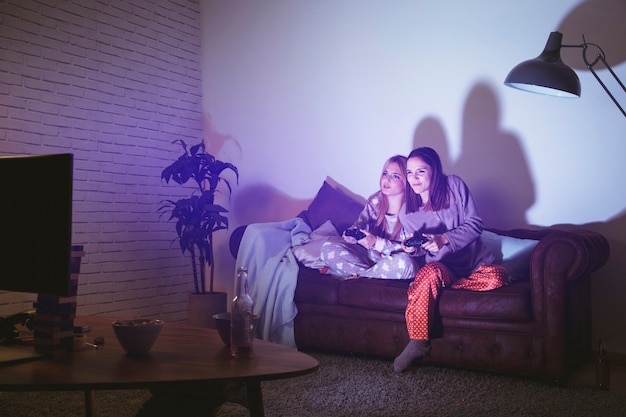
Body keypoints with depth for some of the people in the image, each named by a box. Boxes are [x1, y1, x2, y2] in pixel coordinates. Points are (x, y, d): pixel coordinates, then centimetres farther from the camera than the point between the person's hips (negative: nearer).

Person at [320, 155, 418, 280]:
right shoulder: (375, 201, 1)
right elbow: (360, 224, 8)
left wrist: (377, 242, -28)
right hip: (371, 254, 5)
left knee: (403, 262, -41)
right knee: (328, 248, -10)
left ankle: (356, 275, -15)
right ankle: (376, 274, -15)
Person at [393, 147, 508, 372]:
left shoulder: (454, 185, -7)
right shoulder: (406, 212, 1)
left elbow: (475, 224, -9)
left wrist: (444, 239, -23)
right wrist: (413, 248, -13)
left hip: (475, 261, 0)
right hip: (442, 266, 0)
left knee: (496, 277, -33)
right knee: (430, 273, -36)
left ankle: (445, 286, -15)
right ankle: (417, 343, -27)